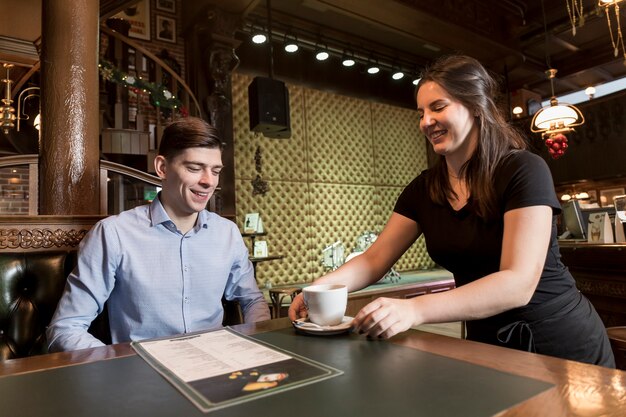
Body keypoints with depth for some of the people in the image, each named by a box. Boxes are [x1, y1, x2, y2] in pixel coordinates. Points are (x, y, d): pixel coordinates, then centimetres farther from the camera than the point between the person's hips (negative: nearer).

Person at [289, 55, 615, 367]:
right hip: (487, 347, 4)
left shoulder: (524, 171, -19)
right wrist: (322, 286, -21)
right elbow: (374, 259, -3)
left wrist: (415, 309, -40)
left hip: (563, 348, -4)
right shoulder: (424, 189, -2)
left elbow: (519, 283, -28)